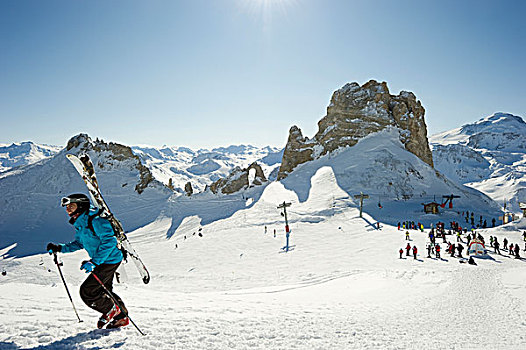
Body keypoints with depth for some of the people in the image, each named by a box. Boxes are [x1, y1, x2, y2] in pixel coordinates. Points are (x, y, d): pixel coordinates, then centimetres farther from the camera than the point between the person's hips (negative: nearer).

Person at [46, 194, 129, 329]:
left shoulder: (95, 220, -23)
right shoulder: (80, 224, 8)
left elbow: (109, 241, -29)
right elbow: (78, 243, 21)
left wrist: (94, 262, -32)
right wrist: (60, 248, 7)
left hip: (109, 260, -10)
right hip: (101, 261, 10)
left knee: (87, 291, -8)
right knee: (104, 291, 20)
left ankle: (112, 310, 13)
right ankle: (122, 317, 33)